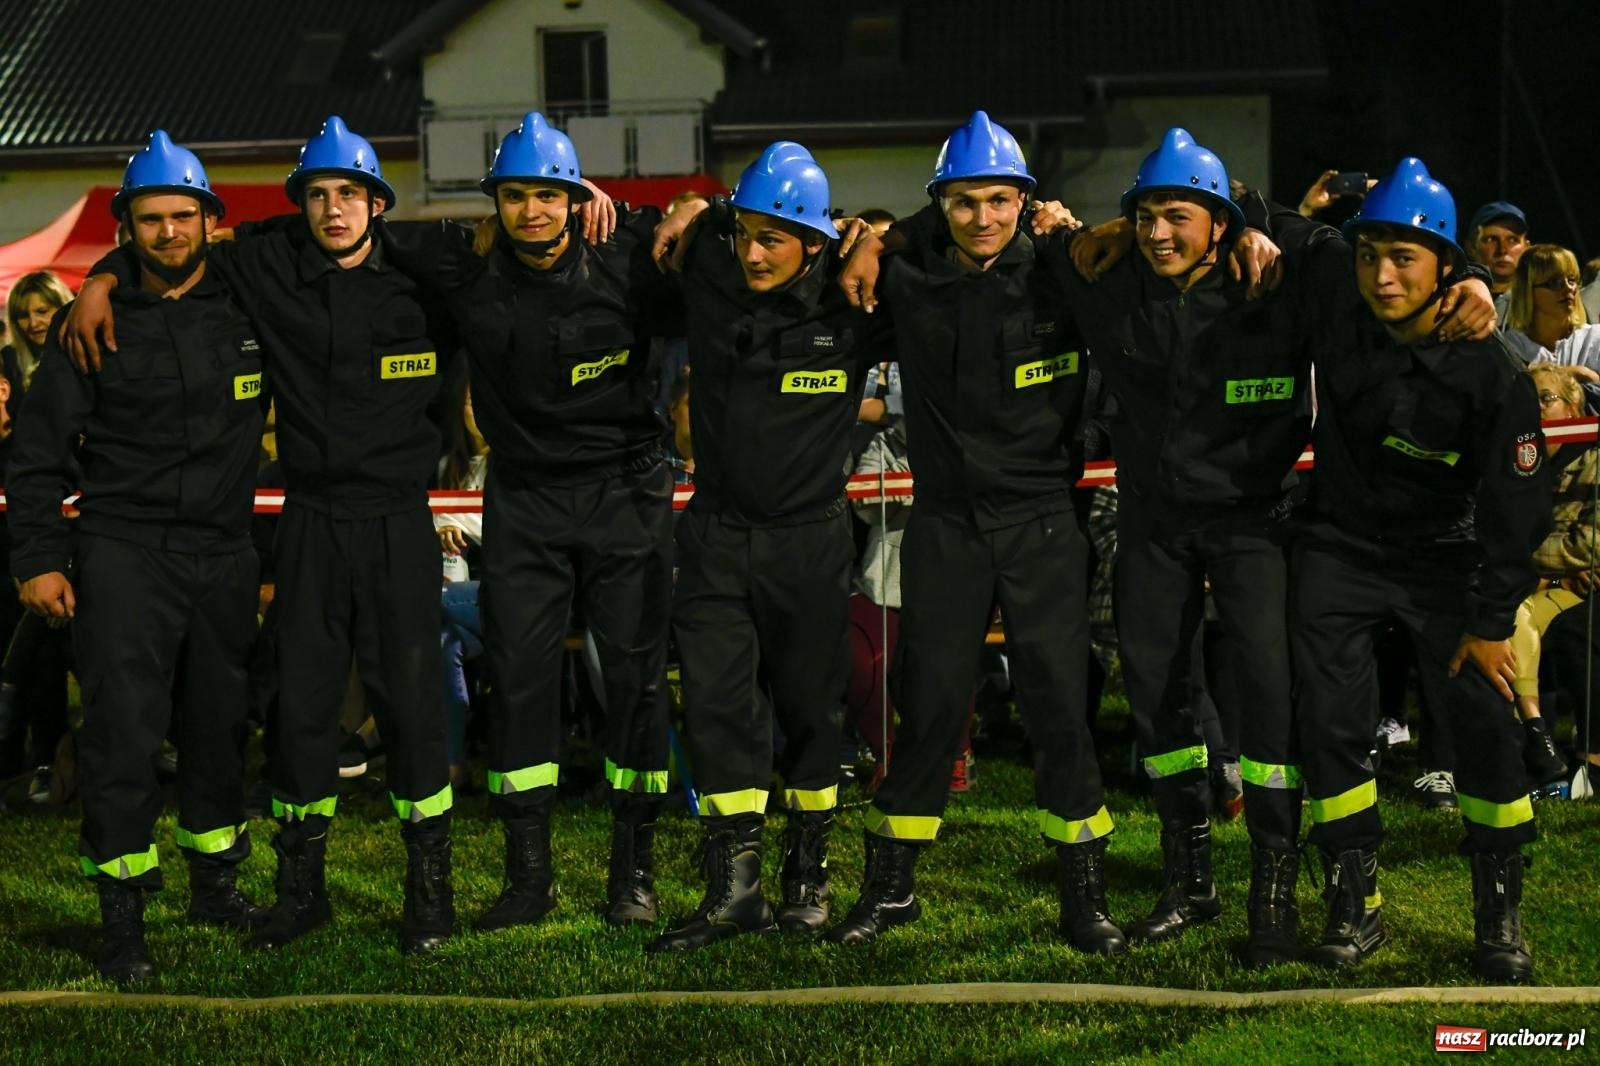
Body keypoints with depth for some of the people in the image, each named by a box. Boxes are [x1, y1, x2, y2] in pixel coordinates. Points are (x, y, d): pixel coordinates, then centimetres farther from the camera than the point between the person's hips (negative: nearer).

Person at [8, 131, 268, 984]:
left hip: (224, 553, 3)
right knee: (122, 728, -7)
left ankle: (214, 882, 26)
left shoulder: (249, 311, 5)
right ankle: (121, 912, 1)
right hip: (123, 552, -3)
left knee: (220, 722, 10)